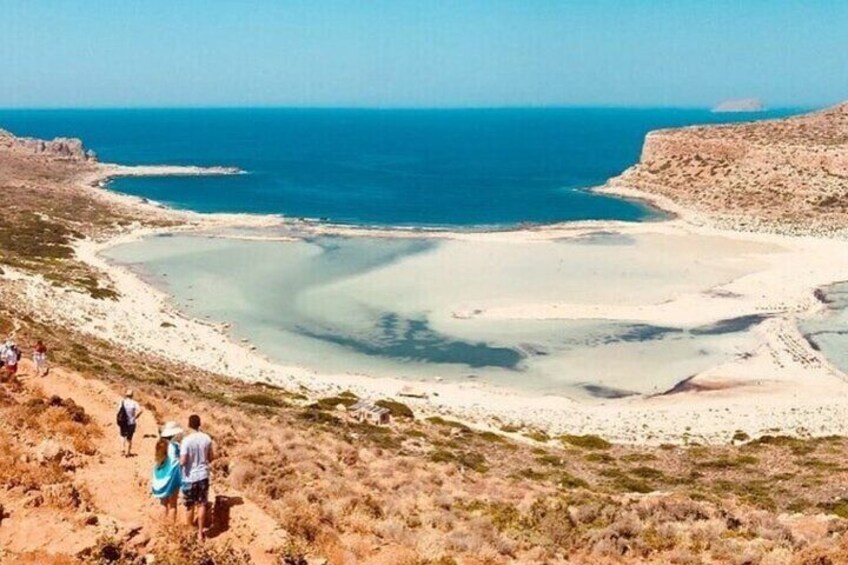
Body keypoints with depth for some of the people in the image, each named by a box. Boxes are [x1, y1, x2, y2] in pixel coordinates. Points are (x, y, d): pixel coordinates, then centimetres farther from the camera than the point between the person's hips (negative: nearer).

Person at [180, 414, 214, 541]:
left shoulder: (186, 440, -18)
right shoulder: (207, 438, -4)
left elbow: (183, 461, -20)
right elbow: (212, 457, 5)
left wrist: (179, 459, 2)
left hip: (190, 477, -3)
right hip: (203, 476, 3)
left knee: (190, 506, 11)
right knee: (202, 504, 12)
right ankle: (200, 532, 17)